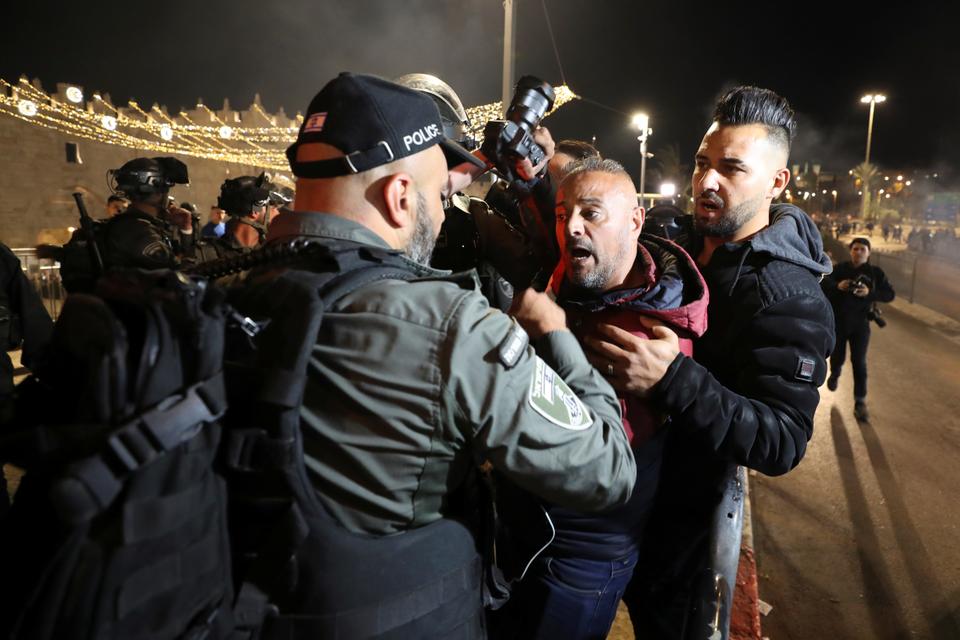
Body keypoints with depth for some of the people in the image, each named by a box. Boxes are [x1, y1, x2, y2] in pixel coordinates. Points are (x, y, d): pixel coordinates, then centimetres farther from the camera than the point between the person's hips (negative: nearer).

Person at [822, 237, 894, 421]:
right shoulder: (840, 268, -2)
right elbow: (823, 283, -12)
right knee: (837, 357, 14)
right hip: (837, 321, 1)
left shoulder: (875, 272, -1)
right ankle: (834, 375, 50)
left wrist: (870, 293, -24)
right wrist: (837, 286, -32)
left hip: (860, 324, 0)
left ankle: (860, 403, 1)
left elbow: (889, 294, -5)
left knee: (859, 362, -4)